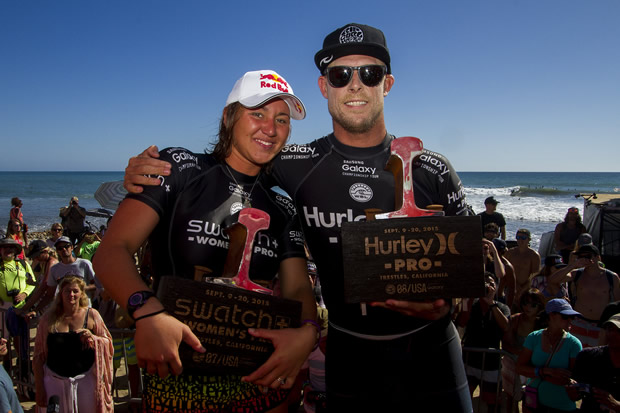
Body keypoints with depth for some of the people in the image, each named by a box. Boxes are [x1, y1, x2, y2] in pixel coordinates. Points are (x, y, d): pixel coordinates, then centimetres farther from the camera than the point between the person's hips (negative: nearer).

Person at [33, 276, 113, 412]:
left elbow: (108, 343, 3)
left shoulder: (91, 315, 0)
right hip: (55, 380, 1)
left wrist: (93, 339, -17)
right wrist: (39, 389, 2)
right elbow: (38, 357, 5)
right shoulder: (48, 319, 1)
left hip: (86, 379, 0)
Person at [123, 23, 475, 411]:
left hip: (432, 352, 1)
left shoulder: (431, 169, -6)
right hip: (351, 356, 0)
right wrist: (147, 169, -13)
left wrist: (445, 302, -17)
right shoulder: (297, 165, -7)